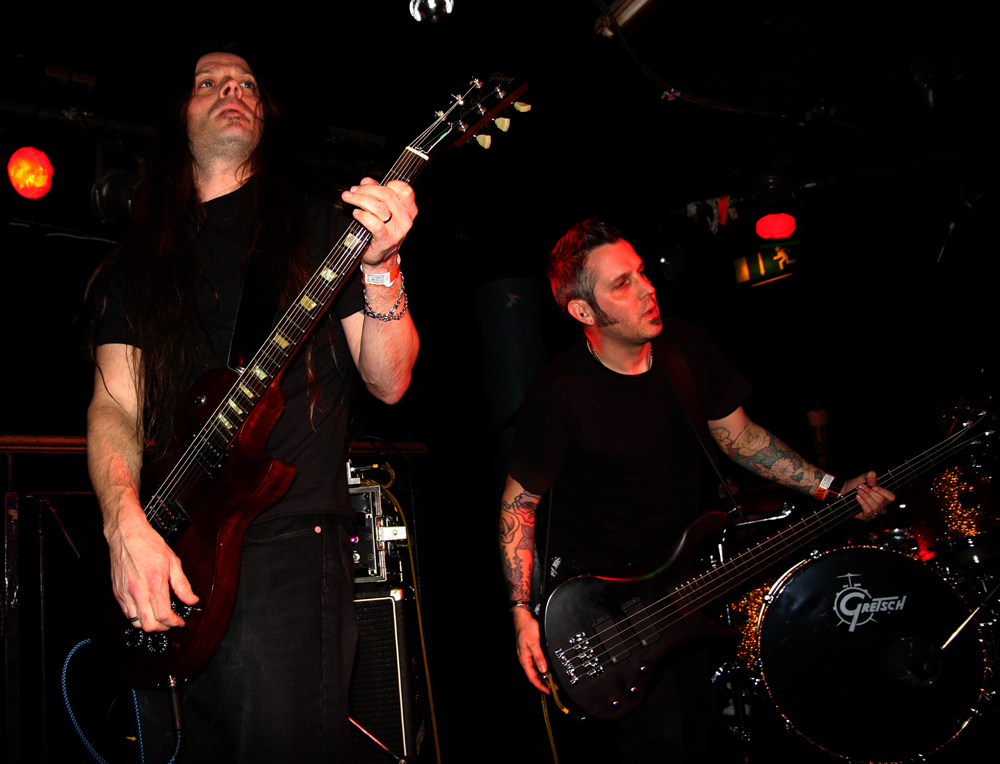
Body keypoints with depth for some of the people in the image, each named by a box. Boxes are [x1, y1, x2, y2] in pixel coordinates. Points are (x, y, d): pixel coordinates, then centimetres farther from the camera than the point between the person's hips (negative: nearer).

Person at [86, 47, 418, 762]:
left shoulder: (317, 224, 8)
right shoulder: (141, 254, 15)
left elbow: (388, 381, 1)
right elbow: (114, 404, 6)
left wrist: (380, 266, -16)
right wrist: (127, 526, -11)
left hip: (289, 547, -3)